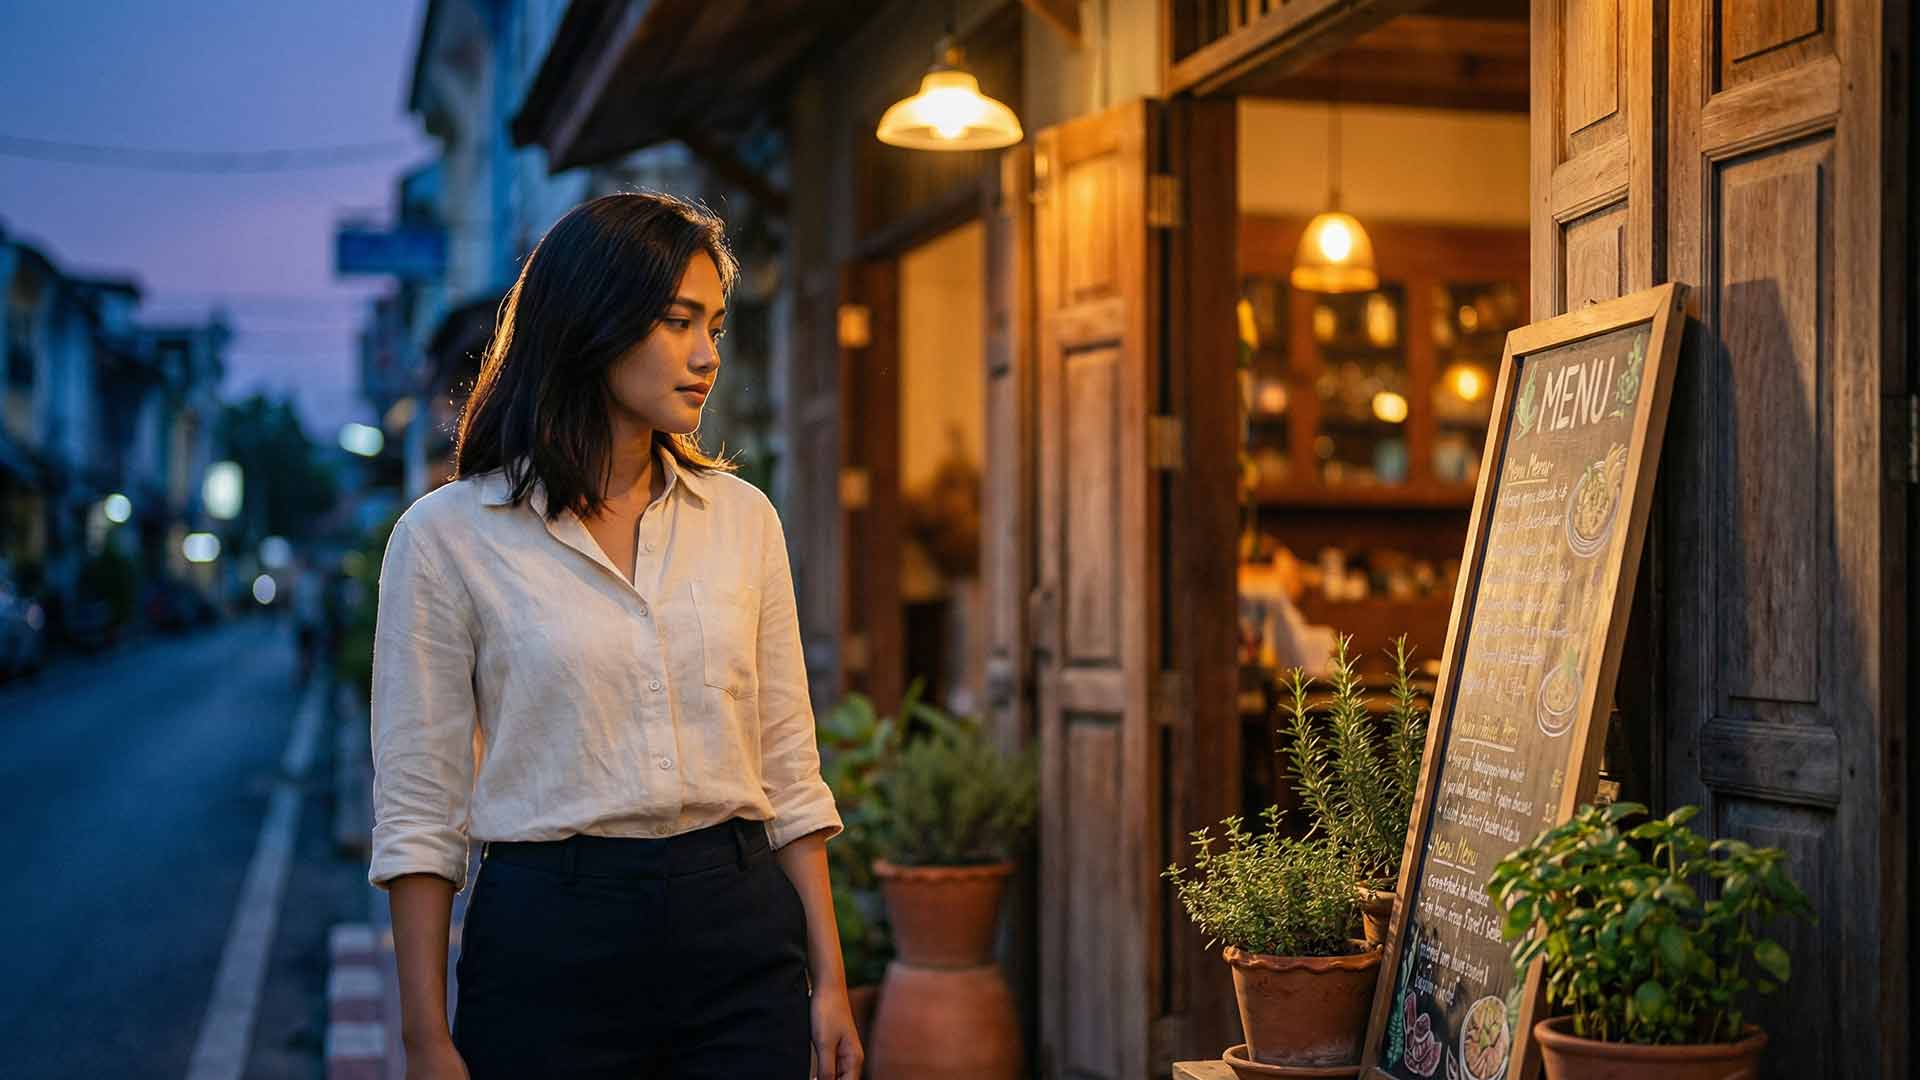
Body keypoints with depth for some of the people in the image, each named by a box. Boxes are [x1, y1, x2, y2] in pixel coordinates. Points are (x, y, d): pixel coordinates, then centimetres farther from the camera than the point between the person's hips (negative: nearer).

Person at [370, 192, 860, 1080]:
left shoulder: (742, 517, 6)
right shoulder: (448, 535, -4)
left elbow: (788, 770, 9)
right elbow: (417, 812, -3)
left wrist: (829, 976, 5)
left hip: (739, 938, 3)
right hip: (551, 941, -3)